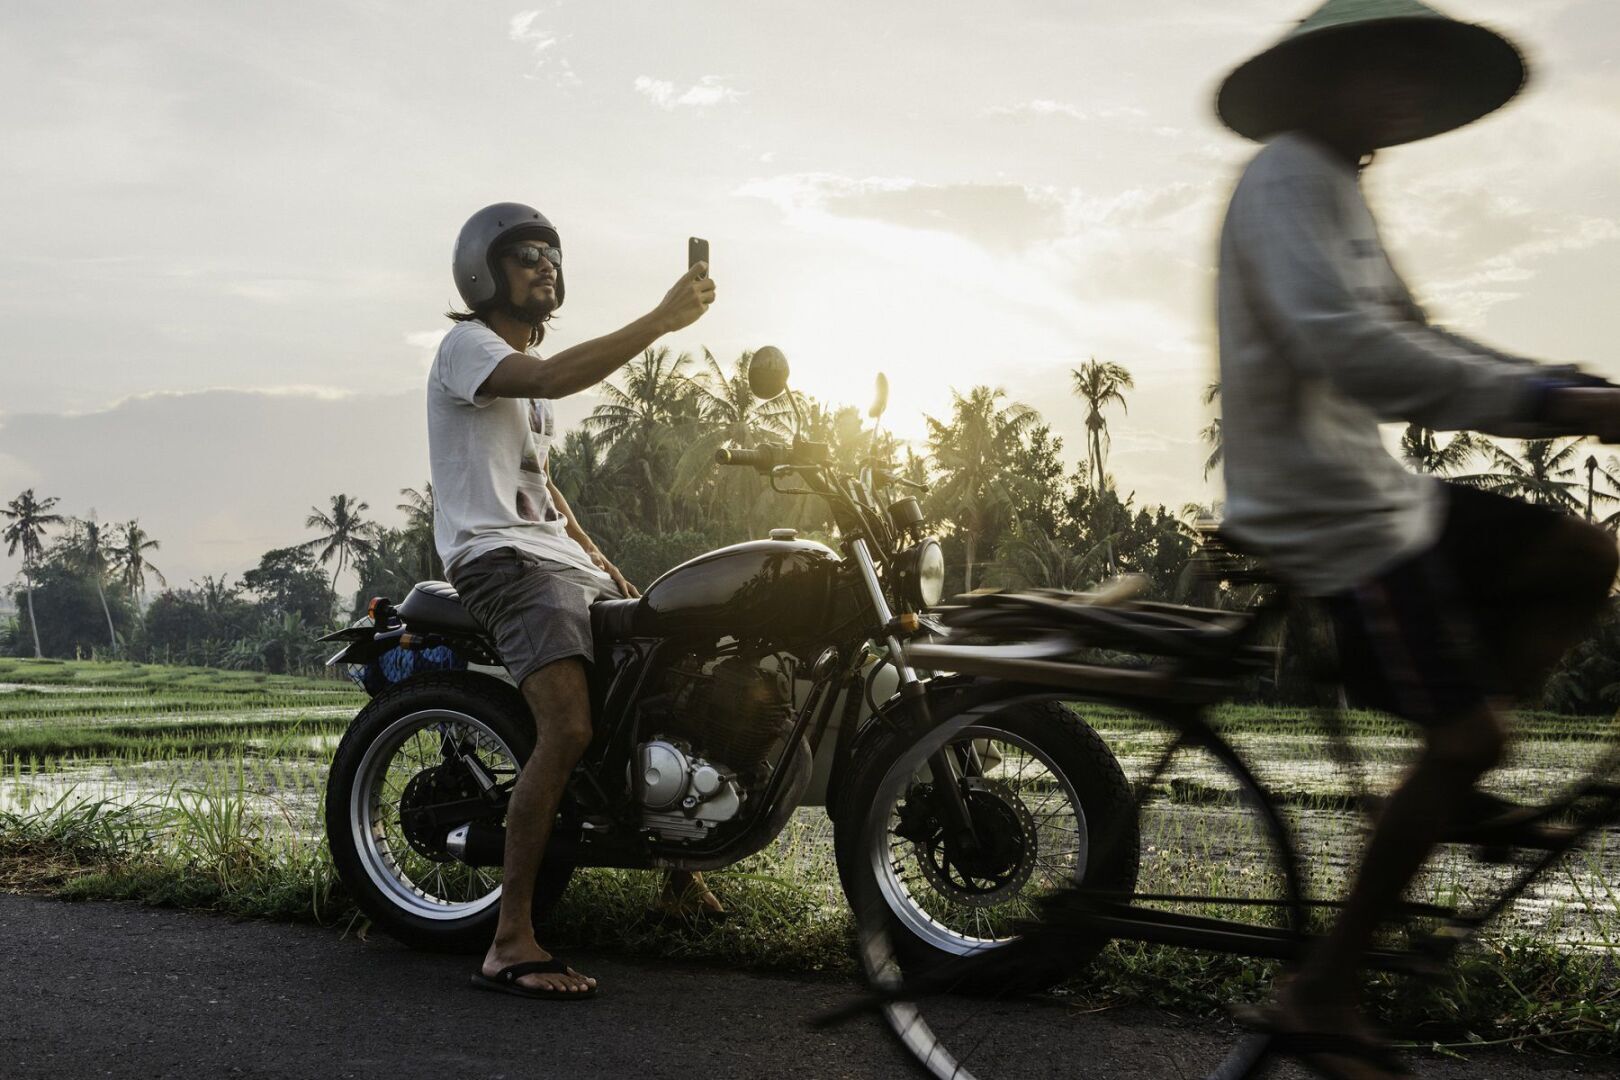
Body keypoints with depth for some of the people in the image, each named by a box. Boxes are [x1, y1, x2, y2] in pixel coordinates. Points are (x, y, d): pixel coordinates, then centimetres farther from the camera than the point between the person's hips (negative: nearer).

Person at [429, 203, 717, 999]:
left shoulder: (528, 361, 26)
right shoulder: (467, 347, -5)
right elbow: (554, 379, -27)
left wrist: (606, 564, 20)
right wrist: (659, 320, -28)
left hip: (560, 559, 10)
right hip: (500, 559, -10)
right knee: (568, 730, -28)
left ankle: (679, 870, 28)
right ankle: (510, 943, -25)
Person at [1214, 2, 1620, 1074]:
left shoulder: (1339, 190, 20)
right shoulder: (1288, 176, -14)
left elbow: (1413, 337, 15)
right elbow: (1347, 349, -30)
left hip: (1370, 487, 10)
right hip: (1327, 512, -10)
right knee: (1470, 734, -10)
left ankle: (1446, 784, 12)